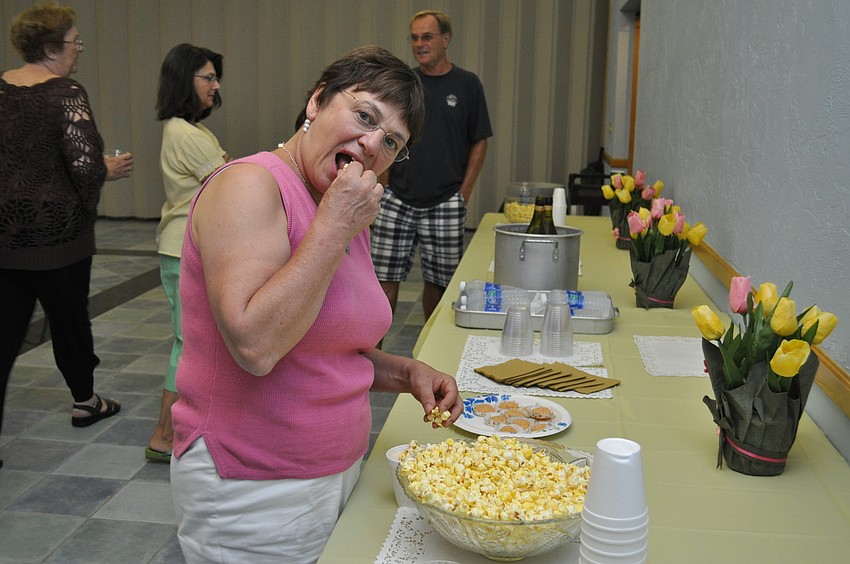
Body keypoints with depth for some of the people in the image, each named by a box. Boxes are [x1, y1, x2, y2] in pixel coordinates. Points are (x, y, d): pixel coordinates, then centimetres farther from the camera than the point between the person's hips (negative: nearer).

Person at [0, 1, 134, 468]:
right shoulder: (66, 94, -14)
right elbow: (85, 165, -22)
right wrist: (110, 170, -2)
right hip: (56, 233, -5)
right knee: (69, 317, 14)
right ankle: (85, 401, 33)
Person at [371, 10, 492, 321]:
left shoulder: (467, 84, 1)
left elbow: (479, 143, 3)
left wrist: (464, 193, -3)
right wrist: (380, 183, 1)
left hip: (444, 203, -1)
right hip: (397, 199, 2)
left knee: (438, 280, 8)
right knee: (384, 277, 1)